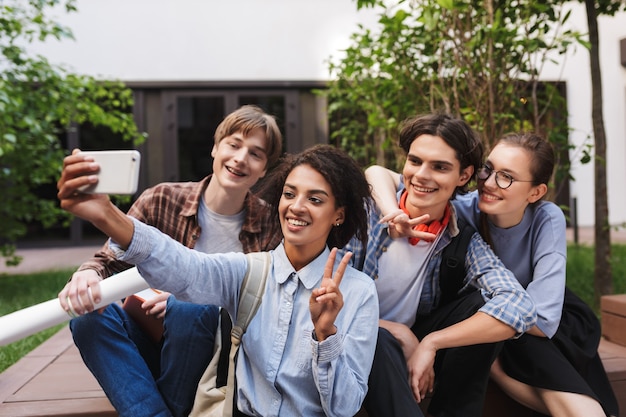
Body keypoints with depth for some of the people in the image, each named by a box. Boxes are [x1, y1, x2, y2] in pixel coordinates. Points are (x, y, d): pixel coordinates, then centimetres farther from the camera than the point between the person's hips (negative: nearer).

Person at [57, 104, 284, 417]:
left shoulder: (269, 225, -6)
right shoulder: (162, 201, -5)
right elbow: (110, 262, -1)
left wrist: (184, 299, -22)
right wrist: (87, 274, -27)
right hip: (150, 341, 2)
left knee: (189, 308, -31)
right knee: (91, 314, -25)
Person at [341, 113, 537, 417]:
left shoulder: (462, 240, -11)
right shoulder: (370, 208, -16)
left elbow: (518, 308, -26)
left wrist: (429, 344, -30)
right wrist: (396, 333, -22)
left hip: (414, 342, 3)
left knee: (480, 304, -19)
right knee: (378, 340, -36)